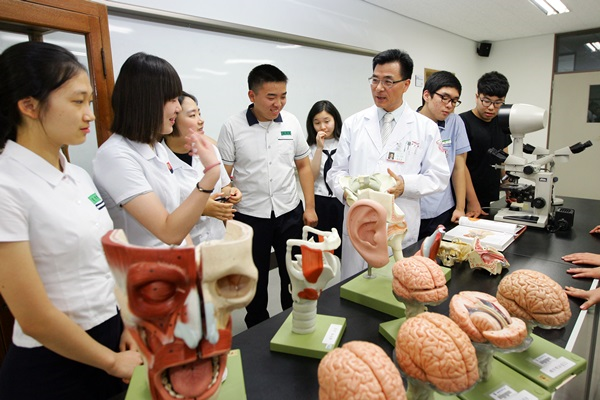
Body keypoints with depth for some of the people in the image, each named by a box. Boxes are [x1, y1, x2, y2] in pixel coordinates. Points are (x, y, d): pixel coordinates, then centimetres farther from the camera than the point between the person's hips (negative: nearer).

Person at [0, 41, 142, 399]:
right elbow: (35, 318, -20)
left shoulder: (80, 177, 0)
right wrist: (113, 362, -10)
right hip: (53, 364, -6)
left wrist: (130, 325, 0)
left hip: (112, 334, 7)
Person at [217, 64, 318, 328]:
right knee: (256, 282, 14)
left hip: (290, 214, 3)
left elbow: (303, 166, 8)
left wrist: (310, 207, 5)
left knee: (294, 277, 15)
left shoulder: (291, 123, 0)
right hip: (250, 216, -2)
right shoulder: (232, 127, -8)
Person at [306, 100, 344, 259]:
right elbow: (311, 176, -9)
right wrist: (320, 148, -14)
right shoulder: (311, 146, 1)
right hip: (319, 202, 1)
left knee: (342, 245, 6)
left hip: (342, 201, 0)